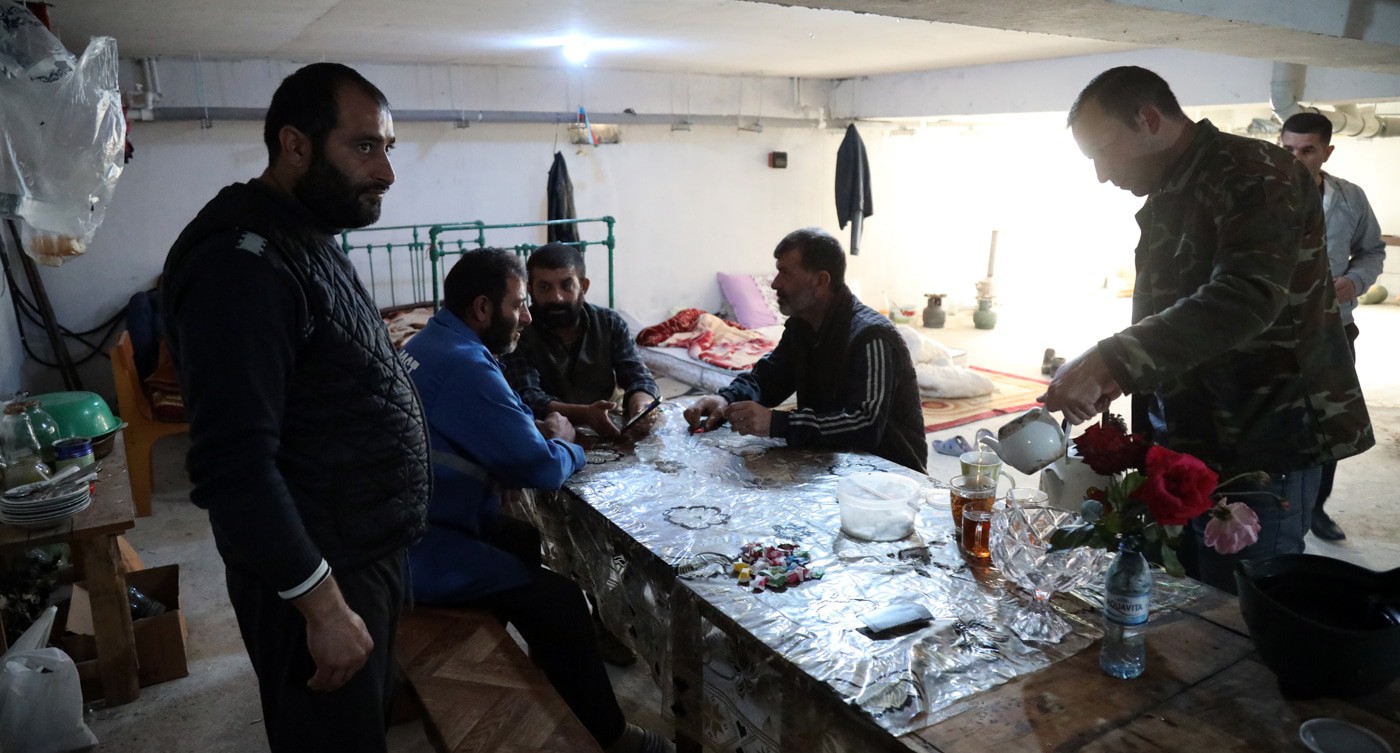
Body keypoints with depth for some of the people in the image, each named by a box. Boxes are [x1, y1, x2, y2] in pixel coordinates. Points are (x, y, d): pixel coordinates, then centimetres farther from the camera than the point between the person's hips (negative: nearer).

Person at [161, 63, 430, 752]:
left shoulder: (309, 238, 9)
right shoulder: (243, 264, -23)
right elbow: (233, 467, -27)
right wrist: (322, 605, -24)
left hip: (367, 552, 9)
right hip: (318, 575, -9)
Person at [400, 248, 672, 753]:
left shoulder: (432, 343, 9)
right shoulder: (465, 365, -22)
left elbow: (490, 429, 21)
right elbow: (542, 470, -22)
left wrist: (539, 432, 1)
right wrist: (566, 445, 0)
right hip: (419, 548, -11)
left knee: (535, 545, 20)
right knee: (557, 601, -11)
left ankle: (550, 669, 36)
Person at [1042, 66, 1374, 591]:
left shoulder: (1252, 176, -13)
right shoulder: (1168, 197, 16)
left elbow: (1246, 298, -30)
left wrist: (1110, 360, -35)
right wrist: (1113, 373, 8)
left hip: (1259, 452, -8)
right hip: (1187, 444, 9)